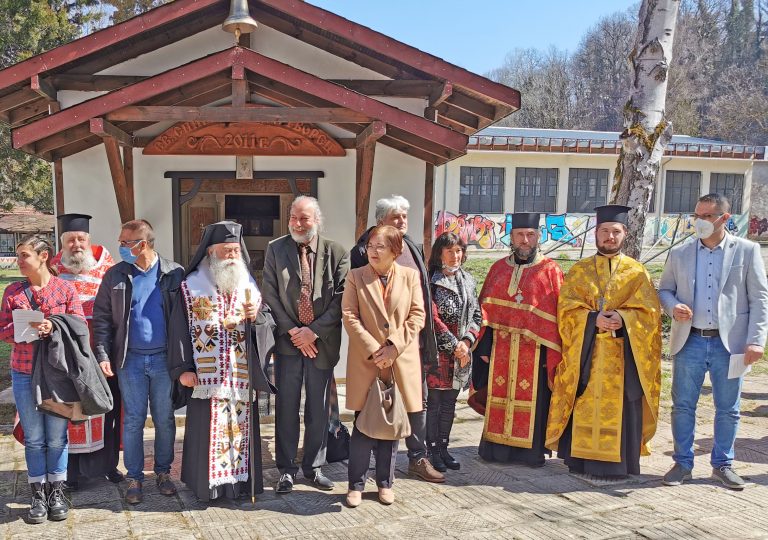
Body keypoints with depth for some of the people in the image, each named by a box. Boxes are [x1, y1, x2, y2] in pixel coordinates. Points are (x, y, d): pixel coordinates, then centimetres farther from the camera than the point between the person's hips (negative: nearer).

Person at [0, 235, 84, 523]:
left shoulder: (65, 289, -2)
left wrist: (54, 327, -20)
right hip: (24, 373, 2)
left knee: (56, 438, 7)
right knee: (34, 439, 9)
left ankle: (56, 492, 21)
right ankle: (38, 495, 20)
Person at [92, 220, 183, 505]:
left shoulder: (173, 273, -3)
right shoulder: (115, 275, 2)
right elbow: (101, 317, 5)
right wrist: (103, 354, -5)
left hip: (164, 358, -1)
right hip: (130, 359, 1)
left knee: (165, 419, 9)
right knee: (133, 420, 6)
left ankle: (163, 472, 25)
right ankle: (134, 477, 19)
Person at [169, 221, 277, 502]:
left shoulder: (249, 284, 10)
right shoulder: (191, 286, 0)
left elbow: (269, 322, 10)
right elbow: (179, 329, -3)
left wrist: (256, 316, -12)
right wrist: (182, 369, -10)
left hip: (243, 375, 3)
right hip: (206, 376, -3)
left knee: (241, 426, 7)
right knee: (208, 429, 0)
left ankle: (241, 480, 20)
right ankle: (208, 483, 14)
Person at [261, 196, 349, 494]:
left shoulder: (336, 253, 0)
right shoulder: (275, 249, 2)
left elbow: (341, 297, -5)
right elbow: (270, 294, -2)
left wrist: (314, 331, -12)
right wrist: (292, 331, -10)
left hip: (322, 342, 0)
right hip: (287, 341, 0)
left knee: (319, 408, 10)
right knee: (286, 407, 6)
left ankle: (314, 467, 25)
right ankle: (286, 469, 19)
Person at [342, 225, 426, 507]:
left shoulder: (410, 276, 5)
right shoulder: (355, 276, 3)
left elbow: (417, 315, 1)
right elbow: (349, 316, -3)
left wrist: (394, 346, -10)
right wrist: (373, 350, -12)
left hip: (401, 361, 1)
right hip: (365, 361, -1)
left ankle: (385, 483, 24)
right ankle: (356, 484, 16)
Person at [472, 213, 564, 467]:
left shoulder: (550, 270, 0)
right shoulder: (498, 269, 10)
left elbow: (559, 313, -4)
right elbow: (485, 309, 8)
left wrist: (552, 352, -10)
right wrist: (484, 346, 1)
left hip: (535, 349, -3)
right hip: (500, 348, 3)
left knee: (532, 400, 4)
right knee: (499, 399, 8)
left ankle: (532, 450, 18)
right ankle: (497, 446, 21)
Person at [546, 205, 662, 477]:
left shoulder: (637, 272, 8)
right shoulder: (579, 270, 9)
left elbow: (649, 310, 0)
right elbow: (566, 308, 0)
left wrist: (623, 318, -18)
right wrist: (593, 319, -16)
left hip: (623, 355, 0)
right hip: (585, 353, 1)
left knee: (620, 406, 0)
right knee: (585, 405, 2)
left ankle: (618, 461, 10)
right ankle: (581, 458, 12)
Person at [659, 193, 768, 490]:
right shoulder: (679, 254, 5)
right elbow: (664, 290, 13)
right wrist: (673, 307, -10)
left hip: (729, 343, -1)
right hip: (689, 342, 1)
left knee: (728, 409, 10)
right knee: (682, 406, 7)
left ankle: (723, 464, 27)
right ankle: (683, 463, 21)